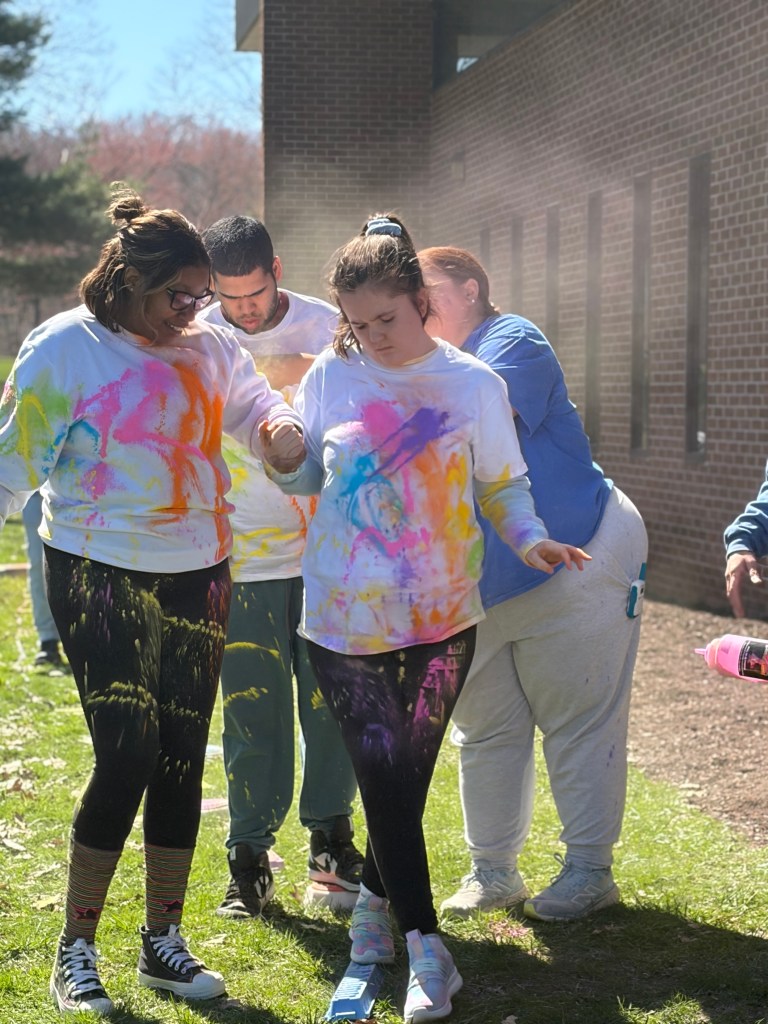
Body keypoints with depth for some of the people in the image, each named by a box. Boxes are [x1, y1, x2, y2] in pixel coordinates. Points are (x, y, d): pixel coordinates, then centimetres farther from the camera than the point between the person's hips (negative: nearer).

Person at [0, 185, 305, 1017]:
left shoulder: (209, 346, 3)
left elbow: (250, 397, 20)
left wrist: (278, 425, 0)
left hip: (197, 574, 5)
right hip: (100, 575, -5)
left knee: (183, 760, 9)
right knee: (126, 757, -10)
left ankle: (163, 940, 24)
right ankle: (74, 952, 7)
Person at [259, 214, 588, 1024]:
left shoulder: (472, 383, -2)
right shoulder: (330, 377, 0)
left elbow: (502, 484, 6)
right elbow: (306, 477, 10)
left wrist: (529, 537, -13)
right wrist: (282, 459, -12)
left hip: (440, 620, 1)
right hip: (345, 619, 0)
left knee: (406, 776, 10)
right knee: (385, 777, -5)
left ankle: (375, 897, 34)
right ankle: (424, 945, 2)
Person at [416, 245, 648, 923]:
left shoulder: (512, 341, -10)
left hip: (574, 562, -8)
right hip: (477, 584, 8)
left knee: (578, 723, 1)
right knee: (484, 729, 12)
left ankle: (590, 869, 12)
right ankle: (493, 871, 23)